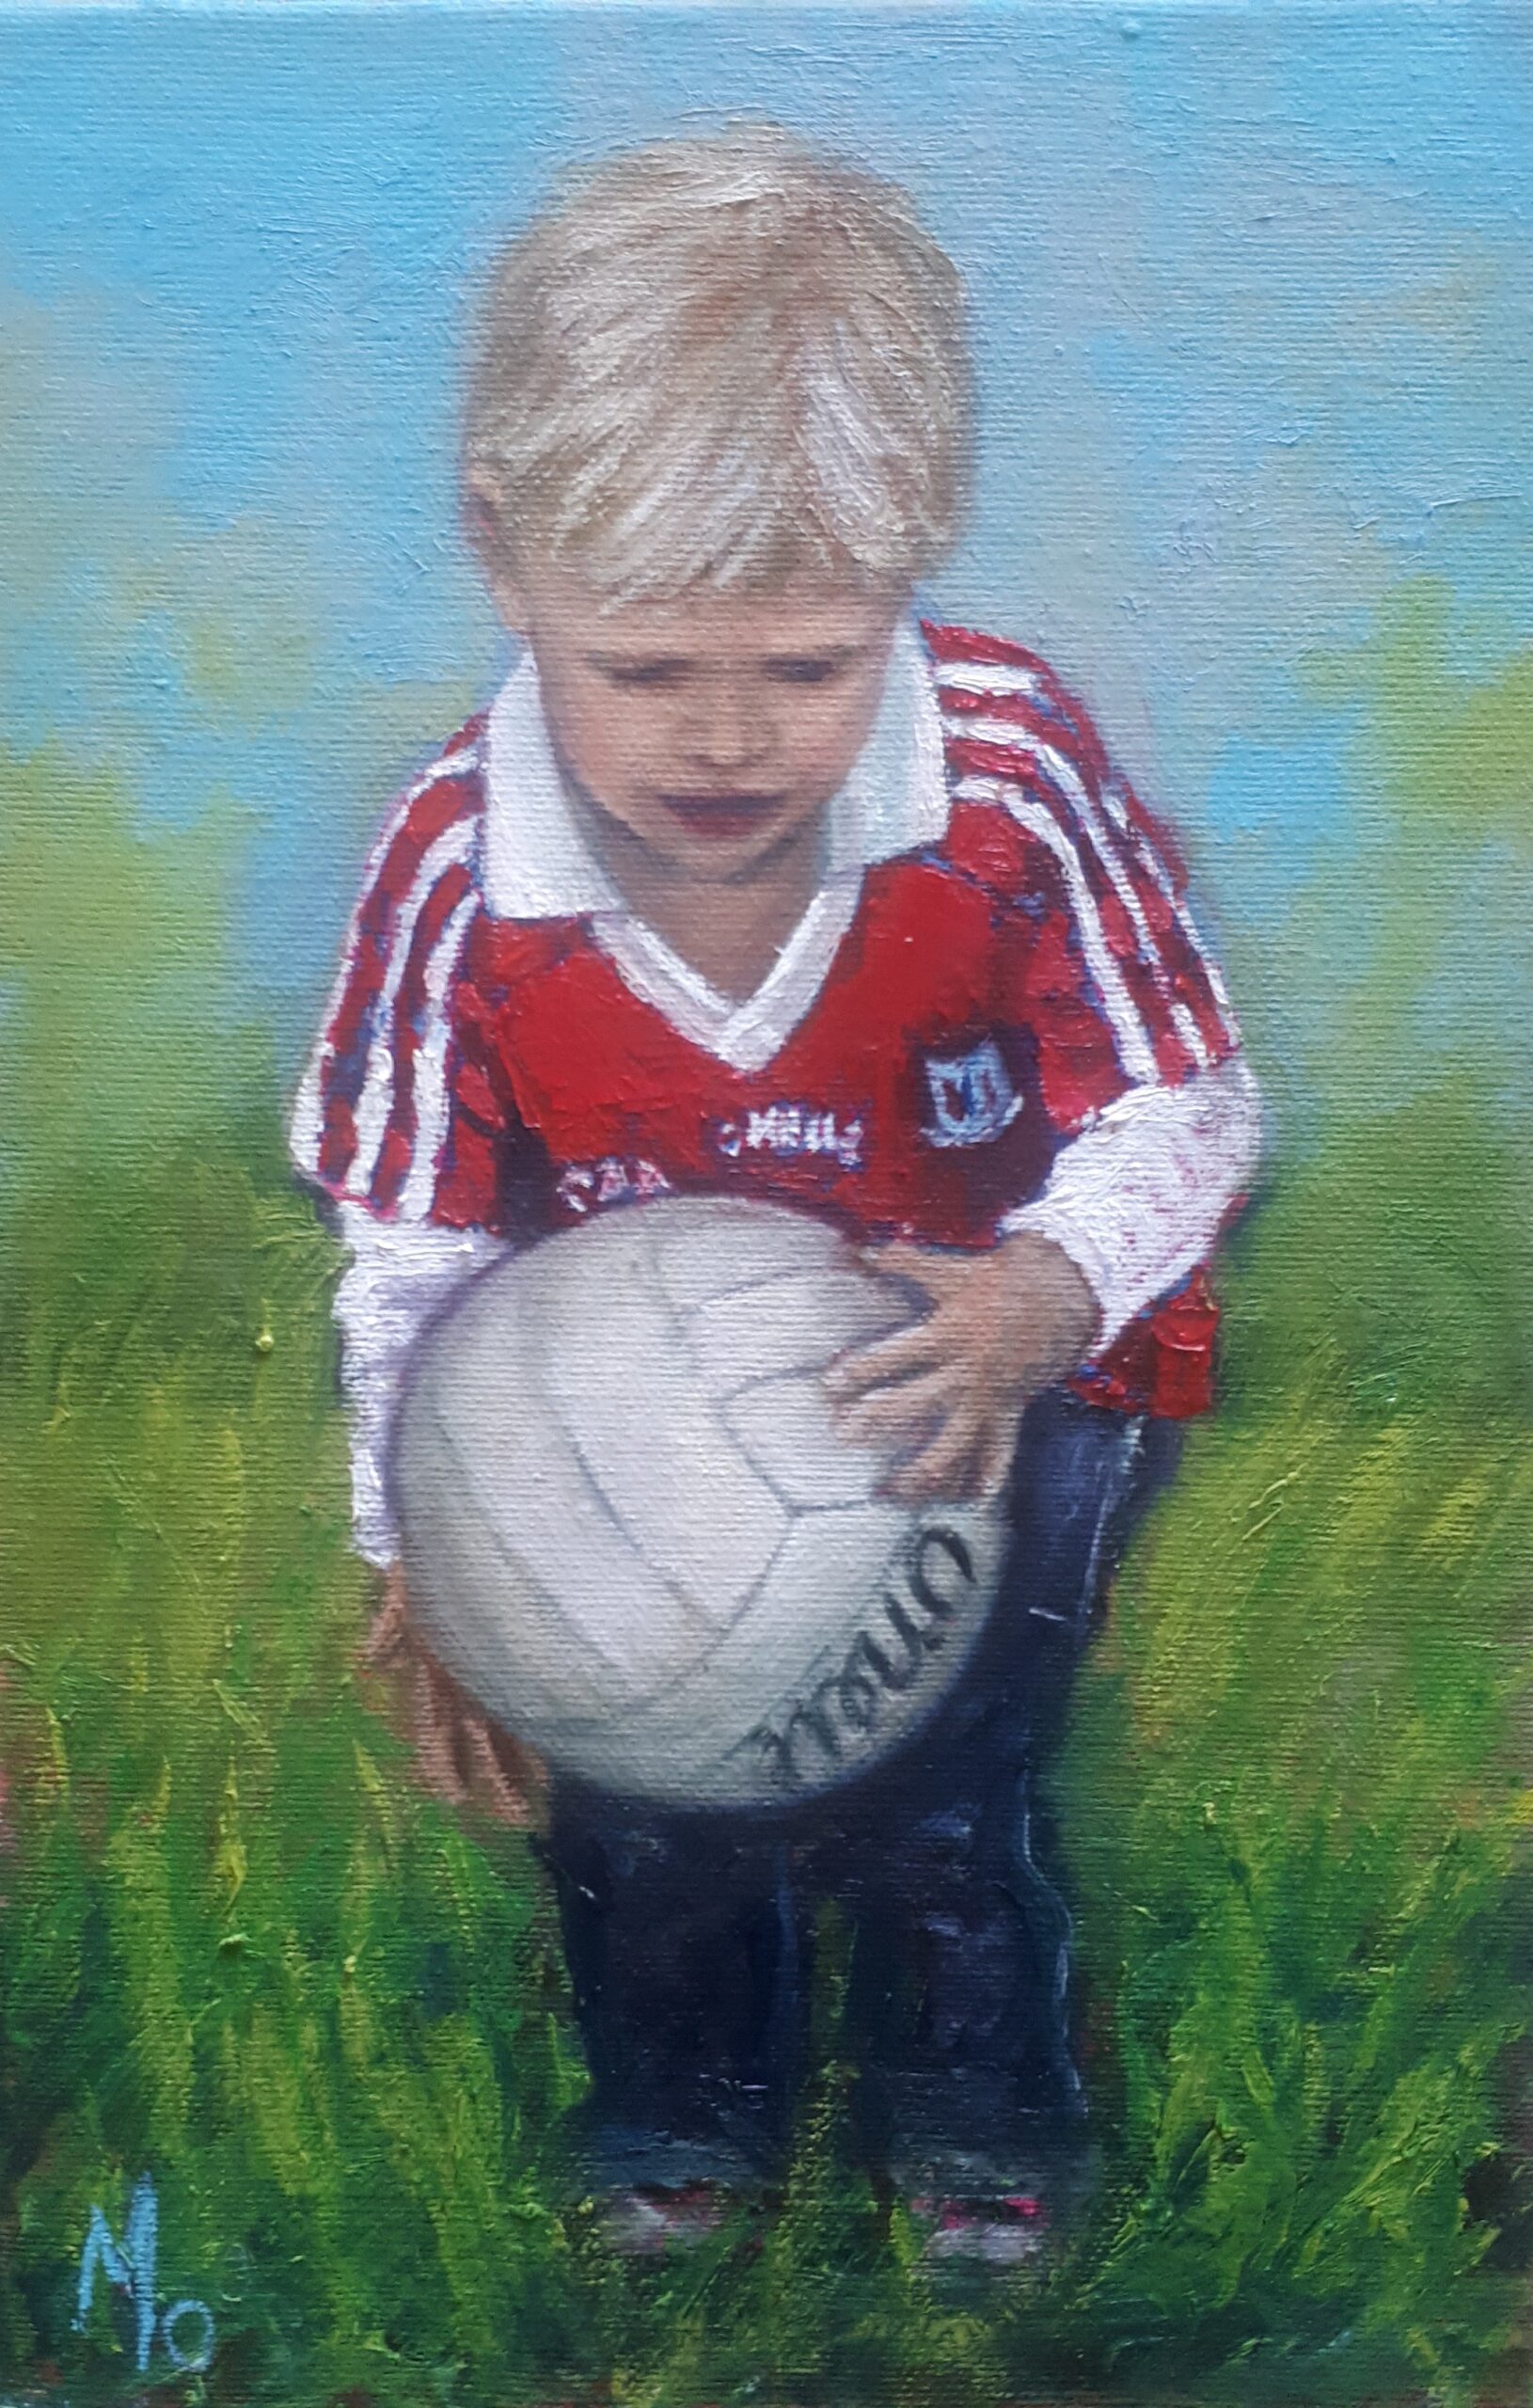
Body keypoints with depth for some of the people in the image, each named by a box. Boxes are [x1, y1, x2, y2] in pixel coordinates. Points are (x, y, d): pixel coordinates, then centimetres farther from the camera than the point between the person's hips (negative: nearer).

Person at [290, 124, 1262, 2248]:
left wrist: (1043, 1295, -38)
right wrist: (432, 1559, -21)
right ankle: (681, 2129, 36)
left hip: (1002, 1359, -1)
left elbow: (1182, 1113, -17)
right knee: (635, 1807, -4)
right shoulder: (460, 873, -22)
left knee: (929, 1794, -12)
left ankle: (971, 2129, 28)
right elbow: (416, 1253, -11)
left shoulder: (1014, 776, -27)